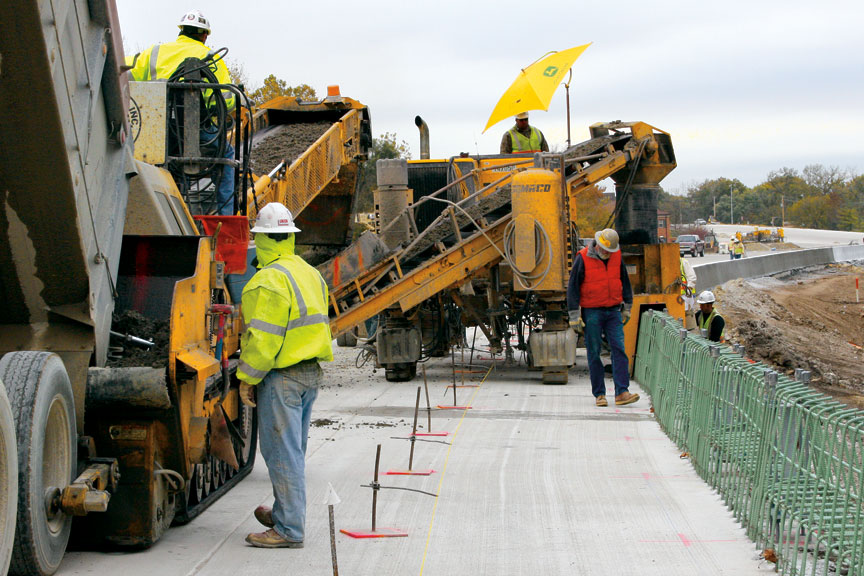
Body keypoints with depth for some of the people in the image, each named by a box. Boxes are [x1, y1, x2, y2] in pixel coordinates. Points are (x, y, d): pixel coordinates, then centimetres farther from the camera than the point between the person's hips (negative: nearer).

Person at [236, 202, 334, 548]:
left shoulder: (269, 280, -17)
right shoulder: (310, 274, 13)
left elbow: (263, 337, -20)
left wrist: (247, 378, -11)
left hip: (282, 375, -9)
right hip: (311, 372, 9)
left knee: (281, 450, -4)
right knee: (293, 448, 19)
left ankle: (288, 529, -2)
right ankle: (285, 513, 31)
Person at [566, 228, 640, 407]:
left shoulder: (617, 256, 2)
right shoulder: (583, 258, -11)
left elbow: (625, 281, 14)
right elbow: (572, 287, -8)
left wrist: (627, 307, 14)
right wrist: (574, 316, -10)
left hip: (613, 311, 3)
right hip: (592, 312, -3)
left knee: (619, 349, -8)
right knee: (594, 353, 0)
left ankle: (622, 392, -11)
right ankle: (599, 394, 8)